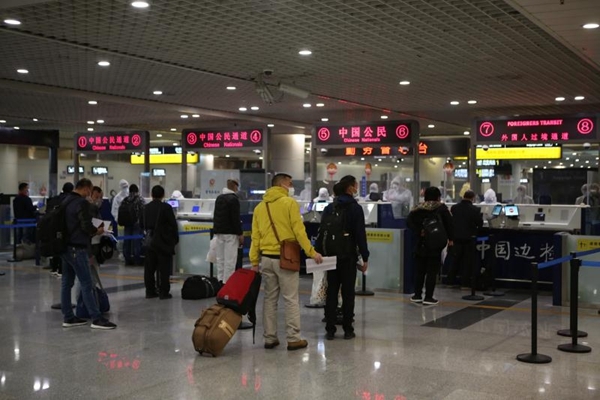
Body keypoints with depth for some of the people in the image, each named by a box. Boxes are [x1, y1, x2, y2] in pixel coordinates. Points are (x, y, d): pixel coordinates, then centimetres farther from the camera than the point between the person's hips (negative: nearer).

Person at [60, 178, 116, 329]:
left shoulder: (66, 201, 14)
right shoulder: (82, 203, -13)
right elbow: (86, 226, -20)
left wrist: (91, 230, 16)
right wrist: (97, 231, 0)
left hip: (66, 247, 9)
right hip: (77, 248, -9)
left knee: (66, 283, 10)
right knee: (87, 284, -8)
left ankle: (68, 318, 15)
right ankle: (97, 319, -6)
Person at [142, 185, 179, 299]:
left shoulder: (146, 208, 5)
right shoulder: (166, 207, -11)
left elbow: (142, 225, 13)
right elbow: (173, 225, -11)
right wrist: (175, 239, 2)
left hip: (150, 242, 5)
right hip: (163, 243, -5)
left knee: (149, 268, 9)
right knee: (164, 268, -1)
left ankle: (150, 291, 13)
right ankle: (164, 292, 0)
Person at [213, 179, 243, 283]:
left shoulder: (218, 198, 14)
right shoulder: (233, 198, -12)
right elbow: (236, 218, -16)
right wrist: (240, 233, -11)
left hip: (218, 232, 8)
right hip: (230, 233, -8)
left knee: (220, 259, 11)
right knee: (230, 260, -5)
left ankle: (220, 281, 14)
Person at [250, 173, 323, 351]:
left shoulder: (260, 207, 9)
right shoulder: (289, 203, -7)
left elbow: (255, 236, 8)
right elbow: (299, 230, -13)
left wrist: (254, 261, 12)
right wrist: (311, 252, -8)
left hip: (266, 258, 5)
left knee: (270, 299, 12)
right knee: (291, 299, 2)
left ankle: (270, 338, 15)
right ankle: (293, 339, 4)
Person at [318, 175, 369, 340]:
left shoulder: (329, 208, 7)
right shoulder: (355, 208, -7)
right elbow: (360, 234, -9)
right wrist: (365, 257, -5)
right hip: (348, 256, -4)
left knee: (331, 292, 7)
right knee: (348, 293, 3)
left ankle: (330, 330, 8)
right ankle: (347, 330, 6)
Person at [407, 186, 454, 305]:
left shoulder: (419, 208, 6)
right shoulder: (442, 208, -4)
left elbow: (409, 221, -6)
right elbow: (449, 223, -7)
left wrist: (418, 232, -9)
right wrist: (450, 238, 2)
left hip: (421, 243, 4)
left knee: (420, 270, 12)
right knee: (432, 271, 0)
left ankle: (417, 295, 15)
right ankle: (428, 297, -1)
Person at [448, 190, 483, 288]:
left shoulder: (454, 207, -4)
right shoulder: (475, 209, -16)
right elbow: (480, 224, -8)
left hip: (456, 237, 4)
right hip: (469, 238, -4)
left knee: (456, 259, 15)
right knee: (467, 261, 6)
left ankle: (451, 281, 17)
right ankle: (465, 283, 7)